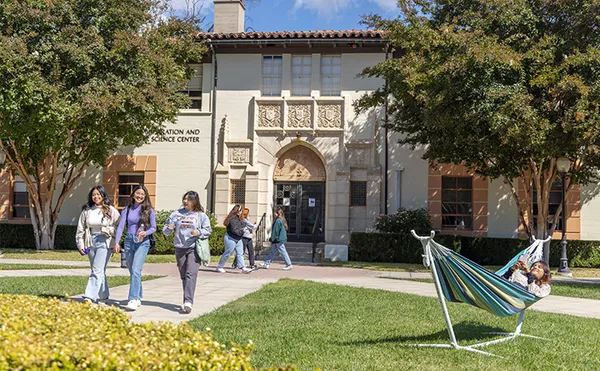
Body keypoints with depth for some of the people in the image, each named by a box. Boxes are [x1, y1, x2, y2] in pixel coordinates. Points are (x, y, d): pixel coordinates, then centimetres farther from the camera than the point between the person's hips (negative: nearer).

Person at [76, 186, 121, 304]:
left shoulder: (111, 211, -1)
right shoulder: (86, 211, 9)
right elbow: (80, 229, 11)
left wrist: (107, 230, -11)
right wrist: (81, 245, 6)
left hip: (104, 243, -5)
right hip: (90, 243, 5)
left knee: (97, 271, -12)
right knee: (100, 271, 13)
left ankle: (89, 297, -15)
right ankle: (103, 296, 25)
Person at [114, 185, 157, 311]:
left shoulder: (149, 210, 1)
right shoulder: (127, 209, 8)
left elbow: (153, 227, 4)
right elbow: (121, 226, 2)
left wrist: (145, 232, -18)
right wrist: (117, 242, -9)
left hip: (142, 242, -4)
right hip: (129, 240, 4)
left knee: (136, 270, -17)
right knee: (132, 272, 10)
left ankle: (133, 300, -22)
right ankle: (138, 298, 22)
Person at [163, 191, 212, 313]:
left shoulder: (201, 215, 2)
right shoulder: (176, 214, 8)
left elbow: (208, 230, 5)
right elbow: (166, 231, 8)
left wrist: (199, 232, -14)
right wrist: (169, 229, -16)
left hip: (194, 248, -4)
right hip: (180, 248, 4)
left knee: (191, 274, -18)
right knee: (183, 276, 11)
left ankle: (188, 302, -27)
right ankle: (187, 301, 23)